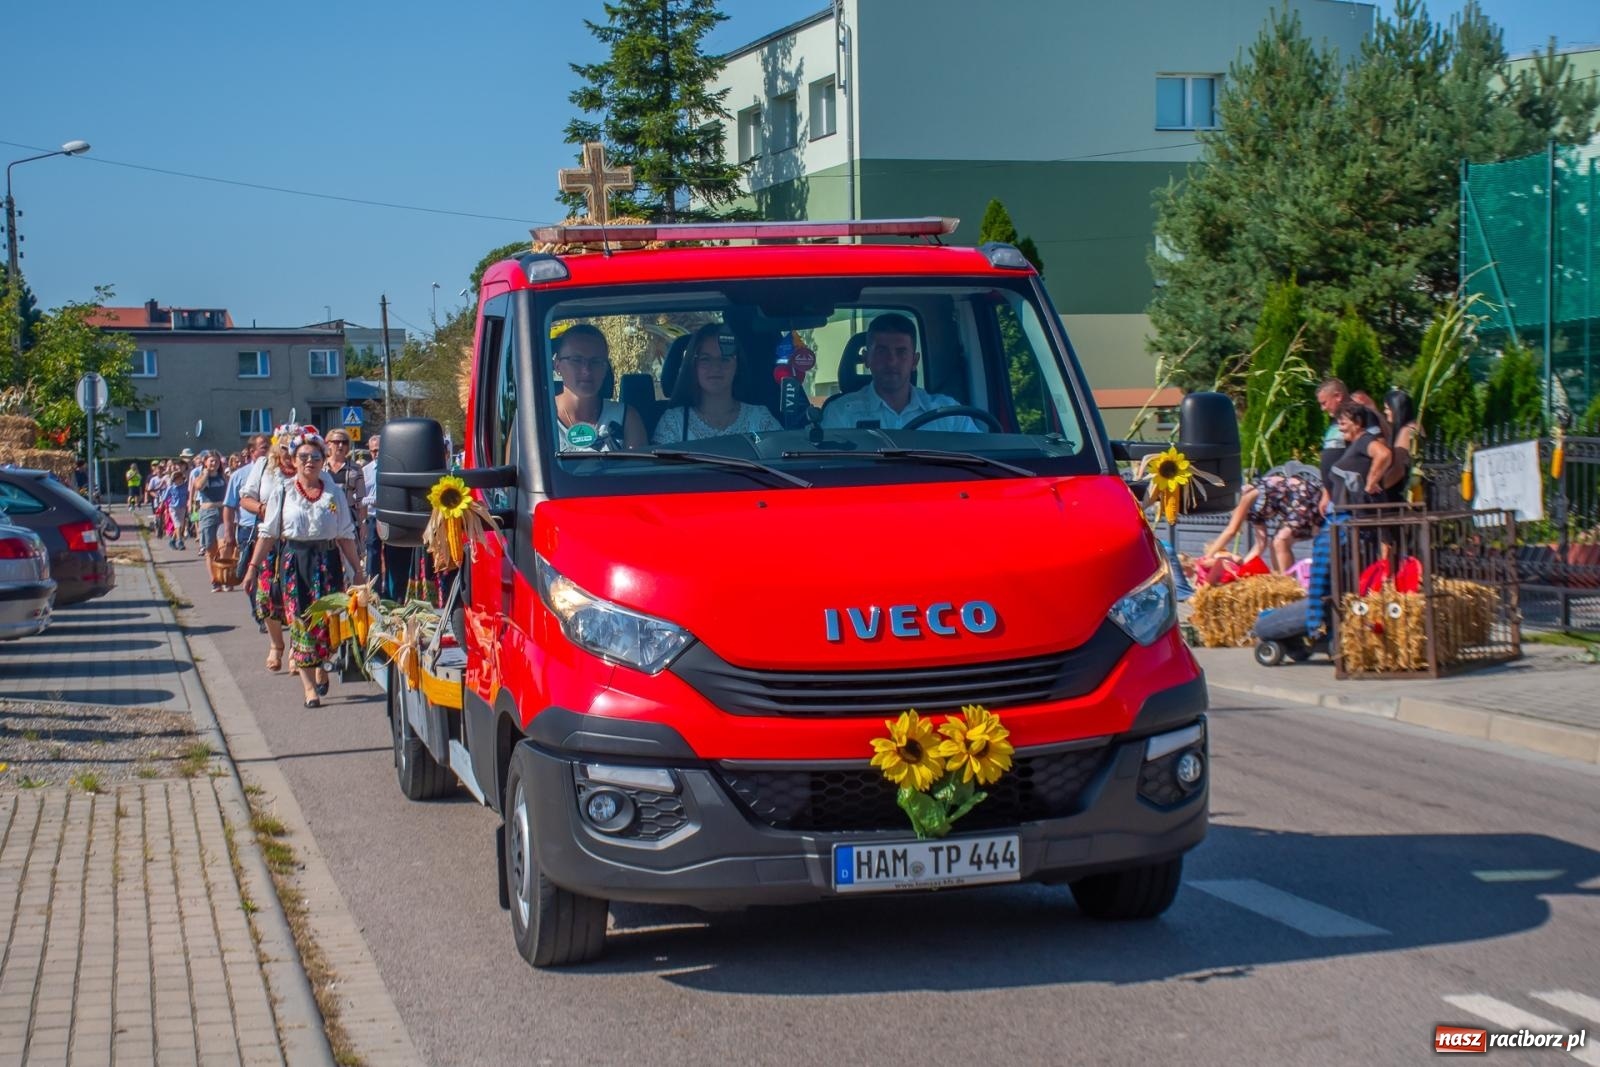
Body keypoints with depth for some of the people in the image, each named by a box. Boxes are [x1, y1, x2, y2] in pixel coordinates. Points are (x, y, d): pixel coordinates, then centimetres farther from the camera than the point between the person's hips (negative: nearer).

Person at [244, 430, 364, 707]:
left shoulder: (334, 493, 7)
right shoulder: (283, 492, 5)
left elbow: (346, 536, 9)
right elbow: (268, 534, 5)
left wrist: (358, 570, 7)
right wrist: (253, 567, 0)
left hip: (327, 562, 1)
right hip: (294, 561, -1)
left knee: (327, 620, -6)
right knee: (300, 622, -4)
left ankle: (321, 667, 22)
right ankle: (309, 687, -2)